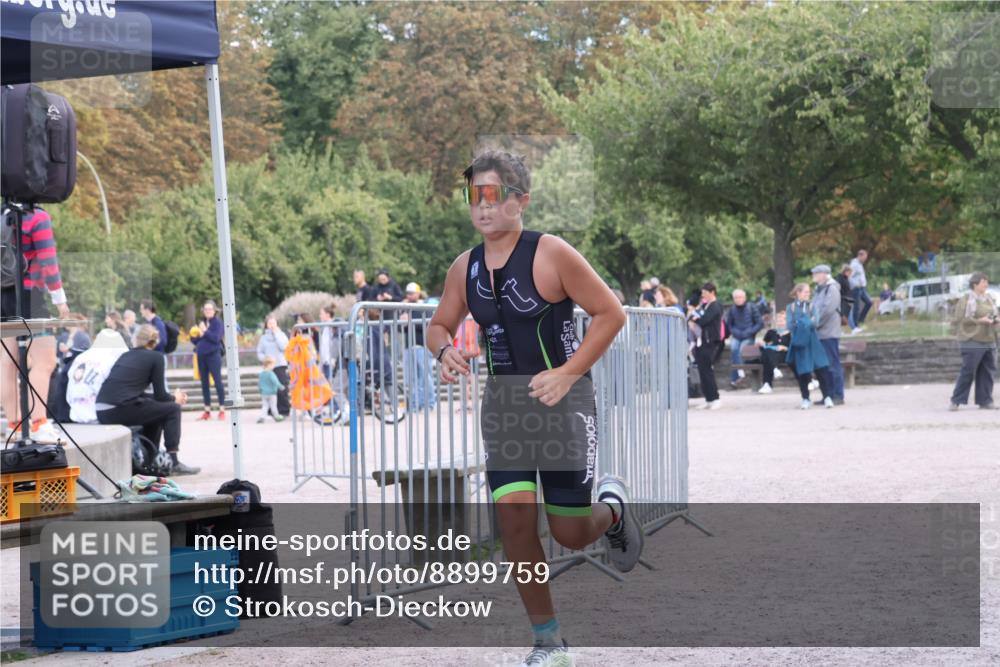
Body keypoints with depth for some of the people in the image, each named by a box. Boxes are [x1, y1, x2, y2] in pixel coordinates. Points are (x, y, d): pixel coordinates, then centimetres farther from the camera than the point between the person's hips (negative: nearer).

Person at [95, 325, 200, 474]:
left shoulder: (126, 355, 24)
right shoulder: (156, 357, 4)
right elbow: (160, 395, 3)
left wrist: (170, 397, 34)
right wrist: (175, 398, 26)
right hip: (121, 410, -7)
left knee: (155, 409, 29)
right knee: (172, 409, 9)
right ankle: (173, 462, 6)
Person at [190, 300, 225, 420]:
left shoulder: (217, 322, -3)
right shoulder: (201, 323, 13)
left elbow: (216, 338, -16)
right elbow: (196, 340, 14)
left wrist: (205, 331, -13)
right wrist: (195, 336, -6)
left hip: (213, 355, -6)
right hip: (201, 356, 6)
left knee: (217, 381, -7)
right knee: (204, 383, 7)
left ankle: (222, 410, -5)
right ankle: (207, 411, 12)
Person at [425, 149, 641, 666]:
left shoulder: (551, 254, -12)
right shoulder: (464, 268, 4)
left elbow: (610, 313, -10)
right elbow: (439, 325, 17)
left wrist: (567, 373, -18)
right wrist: (445, 349, -8)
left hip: (560, 397, -4)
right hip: (502, 401, 4)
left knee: (570, 533, -2)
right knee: (514, 517, -7)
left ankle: (612, 506, 36)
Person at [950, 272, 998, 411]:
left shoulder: (990, 299, 15)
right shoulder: (966, 300, -7)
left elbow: (995, 315, 26)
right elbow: (959, 319, -14)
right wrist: (978, 321, -18)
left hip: (989, 342, 7)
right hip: (972, 342, -7)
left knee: (988, 372, 5)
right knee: (968, 372, -8)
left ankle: (985, 401, 11)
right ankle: (956, 401, -1)